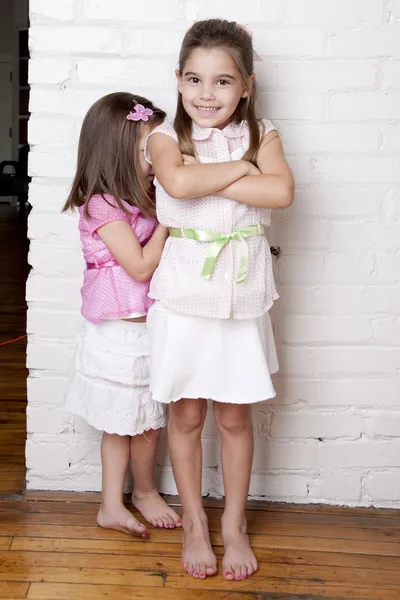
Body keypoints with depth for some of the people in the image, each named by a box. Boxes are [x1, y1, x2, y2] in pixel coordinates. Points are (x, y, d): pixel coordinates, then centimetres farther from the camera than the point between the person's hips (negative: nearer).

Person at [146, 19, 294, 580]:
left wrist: (206, 179, -18)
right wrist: (239, 167, -15)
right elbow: (177, 183, -25)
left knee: (235, 415, 11)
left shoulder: (261, 135, 0)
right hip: (183, 297, 0)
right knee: (186, 414, 10)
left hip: (241, 298, 1)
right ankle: (194, 523, 29)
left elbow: (282, 191, -20)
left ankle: (235, 523, 29)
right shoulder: (166, 136, -3)